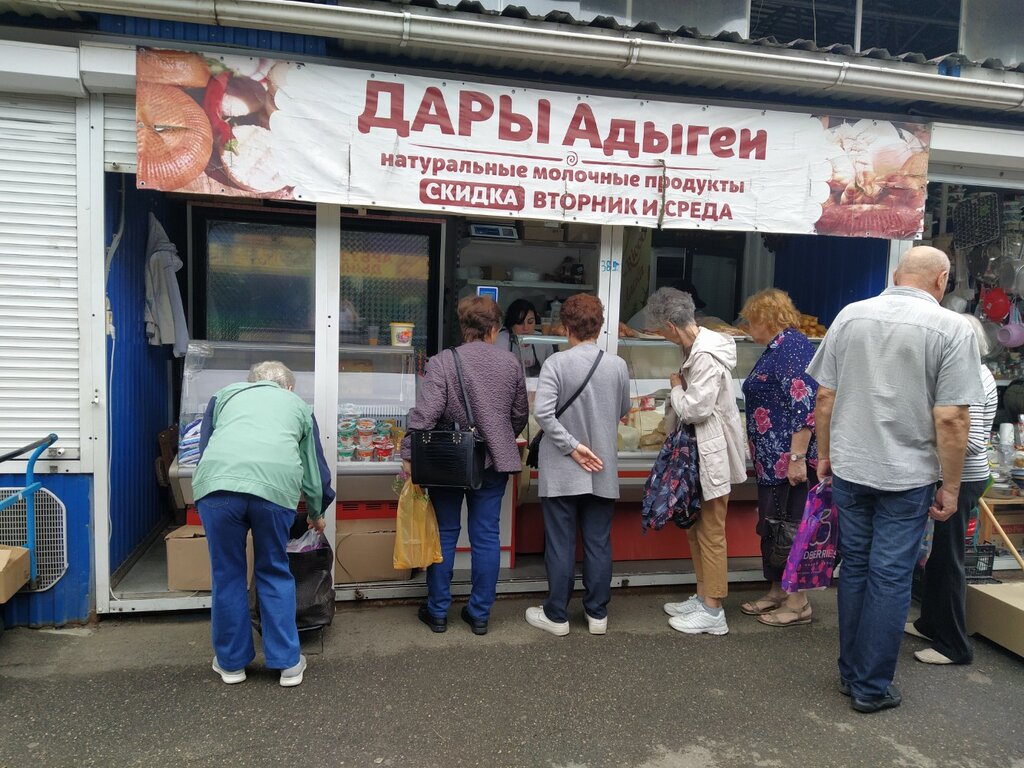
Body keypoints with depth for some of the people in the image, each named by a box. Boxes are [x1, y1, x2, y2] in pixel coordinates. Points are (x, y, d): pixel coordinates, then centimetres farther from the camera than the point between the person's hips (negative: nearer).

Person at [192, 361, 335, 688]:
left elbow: (204, 448, 32)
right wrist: (317, 513, 49)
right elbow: (315, 467, 33)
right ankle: (288, 662, 24)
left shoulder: (226, 394, 31)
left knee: (227, 575, 17)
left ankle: (231, 662, 31)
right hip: (276, 486, 0)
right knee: (275, 574, 17)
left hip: (218, 483, 1)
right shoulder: (298, 405, 30)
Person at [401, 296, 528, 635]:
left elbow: (425, 414, -19)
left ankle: (437, 611, 21)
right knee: (486, 536, 10)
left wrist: (409, 455, -12)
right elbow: (520, 415, 9)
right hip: (494, 463, 2)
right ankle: (480, 613, 19)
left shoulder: (442, 362, -11)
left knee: (444, 534, 11)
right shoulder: (511, 362, 1)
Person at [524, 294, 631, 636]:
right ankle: (597, 614, 23)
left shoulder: (556, 363, -12)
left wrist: (572, 446, -14)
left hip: (562, 471, -2)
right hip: (603, 470, 3)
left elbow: (542, 411, -22)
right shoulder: (618, 365, -3)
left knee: (560, 544, 7)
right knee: (598, 543, 12)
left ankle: (556, 615, 18)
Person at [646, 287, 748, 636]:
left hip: (711, 454, -10)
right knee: (695, 528, 18)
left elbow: (694, 408, -23)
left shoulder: (706, 355, -23)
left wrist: (676, 387, -8)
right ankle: (702, 598, 31)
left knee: (710, 534, 1)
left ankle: (713, 612, 14)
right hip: (697, 451, 10)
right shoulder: (695, 347, 6)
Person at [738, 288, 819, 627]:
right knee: (771, 526, 15)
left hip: (790, 459, -10)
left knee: (790, 526, -1)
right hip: (772, 460, 10)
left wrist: (797, 458, -24)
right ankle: (777, 593, 27)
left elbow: (804, 406, -23)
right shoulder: (777, 348, 16)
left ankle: (798, 603, 12)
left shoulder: (792, 346, -15)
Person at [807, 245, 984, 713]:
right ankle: (872, 688, 18)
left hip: (849, 469, 4)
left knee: (855, 569, 15)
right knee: (890, 579, 6)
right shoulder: (952, 328, -9)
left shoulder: (850, 316, 1)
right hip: (907, 476, -3)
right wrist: (950, 486, -4)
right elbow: (950, 418, -14)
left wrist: (825, 454, 14)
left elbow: (824, 397, 3)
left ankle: (851, 674, 28)